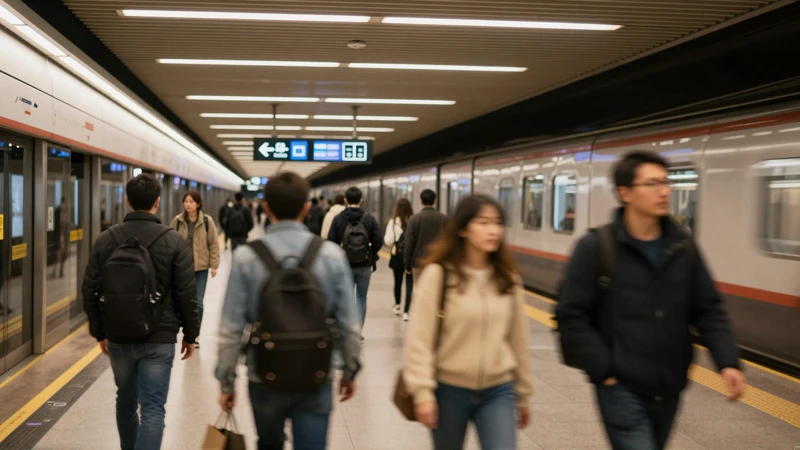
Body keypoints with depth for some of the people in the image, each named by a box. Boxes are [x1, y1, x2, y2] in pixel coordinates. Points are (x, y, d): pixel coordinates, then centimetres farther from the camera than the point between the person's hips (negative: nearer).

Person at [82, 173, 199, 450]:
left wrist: (100, 332, 15)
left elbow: (90, 291, 3)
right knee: (152, 409, -2)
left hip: (118, 338, 4)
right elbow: (187, 295, -9)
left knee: (126, 400, 23)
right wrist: (190, 335, 4)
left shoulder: (106, 239, -1)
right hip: (158, 339, -4)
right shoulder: (173, 241, -9)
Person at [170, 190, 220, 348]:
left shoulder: (207, 221, -5)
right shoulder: (177, 221, -1)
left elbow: (214, 244, -1)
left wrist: (214, 264, -3)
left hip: (201, 267, -1)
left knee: (198, 302, 2)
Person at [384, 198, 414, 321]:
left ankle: (397, 305, 38)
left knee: (398, 281, 19)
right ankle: (406, 312, -5)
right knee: (409, 283, 3)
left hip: (398, 255, 1)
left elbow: (388, 241, -8)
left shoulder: (393, 222, -9)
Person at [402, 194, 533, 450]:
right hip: (450, 389, -2)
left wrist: (523, 394, 12)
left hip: (498, 391, 3)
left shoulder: (508, 278, 2)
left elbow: (518, 338, 8)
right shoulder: (438, 274, -12)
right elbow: (419, 339, -12)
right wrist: (423, 392, -16)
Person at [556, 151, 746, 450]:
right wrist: (604, 371, -14)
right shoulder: (596, 247, -12)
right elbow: (572, 316, -12)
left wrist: (728, 362, -7)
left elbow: (708, 310, 7)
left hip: (668, 389, 6)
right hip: (622, 389, -5)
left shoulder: (683, 248, 3)